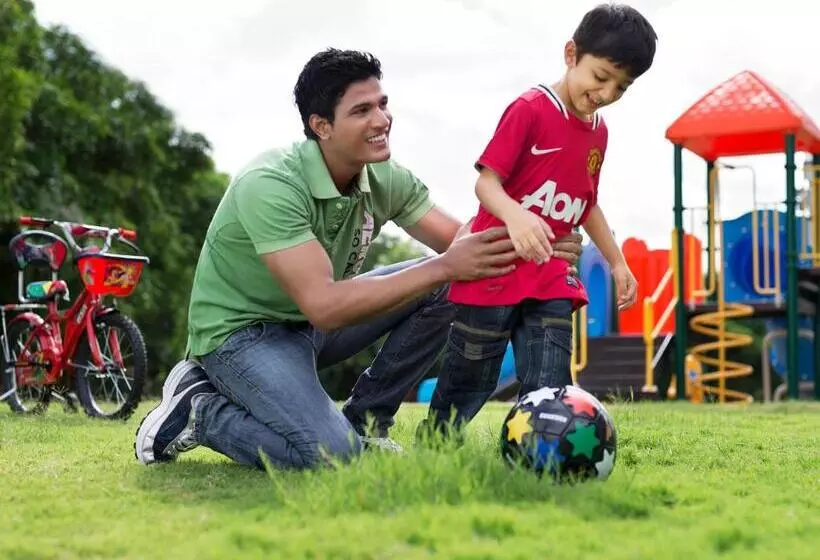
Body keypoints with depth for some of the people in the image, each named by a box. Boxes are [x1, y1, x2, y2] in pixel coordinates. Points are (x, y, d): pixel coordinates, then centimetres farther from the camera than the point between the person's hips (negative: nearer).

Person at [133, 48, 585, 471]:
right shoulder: (270, 185, -30)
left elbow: (462, 241, -8)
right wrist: (443, 266, -40)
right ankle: (200, 408, -3)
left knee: (445, 286, -8)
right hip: (240, 331, -7)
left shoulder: (384, 178, -8)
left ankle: (365, 420, 3)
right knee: (332, 455, -29)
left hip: (312, 323, 7)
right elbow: (324, 306, -37)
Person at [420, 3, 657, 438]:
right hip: (495, 271, -6)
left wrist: (617, 263, 23)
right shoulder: (530, 109, -12)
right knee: (469, 381, 3)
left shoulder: (599, 133, 11)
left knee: (549, 387, -2)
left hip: (551, 279, 6)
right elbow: (486, 180, -18)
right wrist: (515, 216, -38)